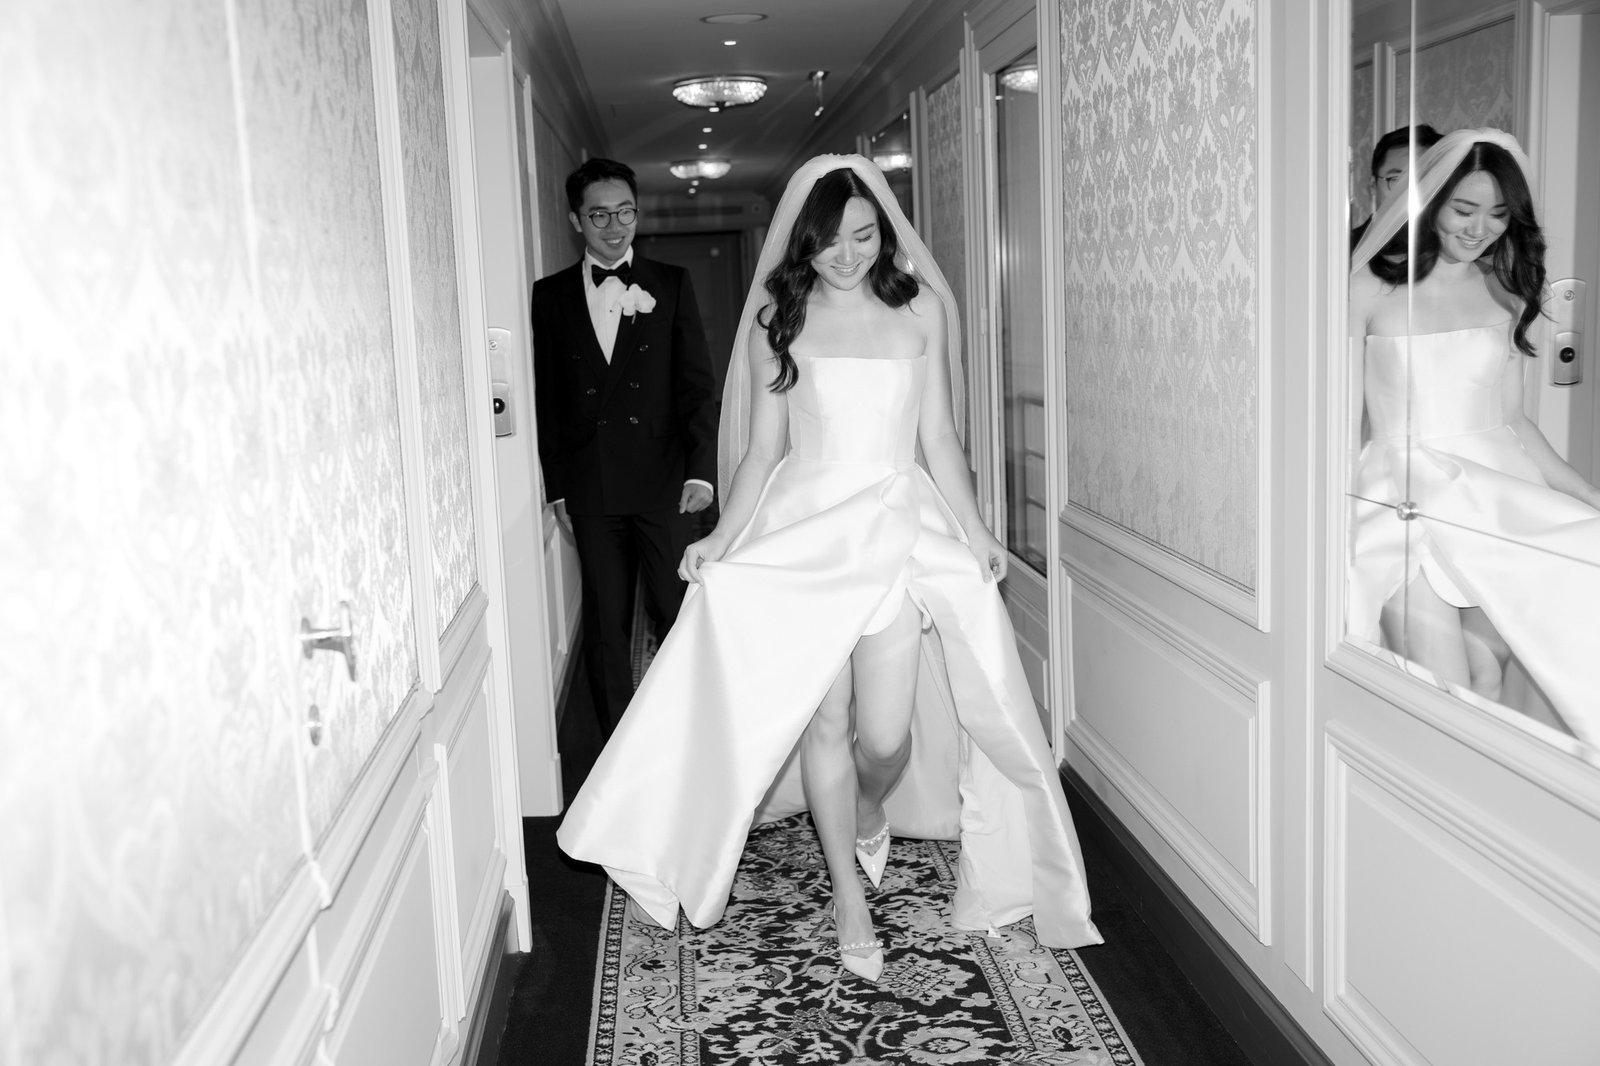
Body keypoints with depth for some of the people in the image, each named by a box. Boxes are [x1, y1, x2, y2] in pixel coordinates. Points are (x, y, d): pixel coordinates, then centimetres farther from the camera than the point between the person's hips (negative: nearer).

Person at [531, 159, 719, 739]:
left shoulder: (671, 284, 6)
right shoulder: (551, 294, 7)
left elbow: (698, 383, 2)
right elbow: (545, 399, 7)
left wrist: (701, 469, -6)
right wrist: (557, 488, 3)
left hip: (664, 483, -1)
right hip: (590, 489, 1)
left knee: (678, 614, 1)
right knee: (605, 624, 7)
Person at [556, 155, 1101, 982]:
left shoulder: (920, 309, 9)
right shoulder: (779, 318, 8)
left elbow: (938, 437, 9)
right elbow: (762, 448, 7)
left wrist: (974, 530, 0)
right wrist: (724, 534, -6)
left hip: (898, 526, 0)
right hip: (803, 529, 0)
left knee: (884, 734, -7)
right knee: (822, 721, 0)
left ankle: (872, 809, 31)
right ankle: (849, 896, 18)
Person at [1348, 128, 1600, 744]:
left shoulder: (1507, 293, 13)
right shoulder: (1371, 288, 0)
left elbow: (1511, 417, 16)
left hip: (1498, 495, 4)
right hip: (1410, 501, -4)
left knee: (1487, 680, 0)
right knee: (1444, 705, -12)